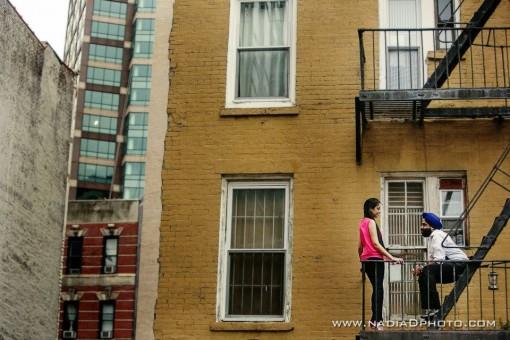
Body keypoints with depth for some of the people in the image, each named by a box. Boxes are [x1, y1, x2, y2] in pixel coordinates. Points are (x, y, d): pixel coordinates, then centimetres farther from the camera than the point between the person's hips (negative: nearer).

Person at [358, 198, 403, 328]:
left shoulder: (363, 222, 17)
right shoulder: (371, 222, -9)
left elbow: (360, 246, 19)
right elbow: (375, 243, -17)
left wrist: (362, 260, 27)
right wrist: (391, 257, -20)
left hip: (366, 259, 9)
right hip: (375, 259, -9)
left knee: (376, 289, 12)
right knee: (378, 289, -9)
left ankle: (376, 319, 10)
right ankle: (376, 320, -15)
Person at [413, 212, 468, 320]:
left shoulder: (437, 235, -12)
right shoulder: (431, 237, 18)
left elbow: (439, 260, -22)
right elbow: (432, 262, 13)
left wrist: (422, 268, -16)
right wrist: (422, 269, -6)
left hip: (459, 265, -10)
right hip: (450, 266, 10)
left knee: (428, 271, -27)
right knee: (423, 277, 4)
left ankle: (435, 308, -28)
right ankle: (428, 309, 5)